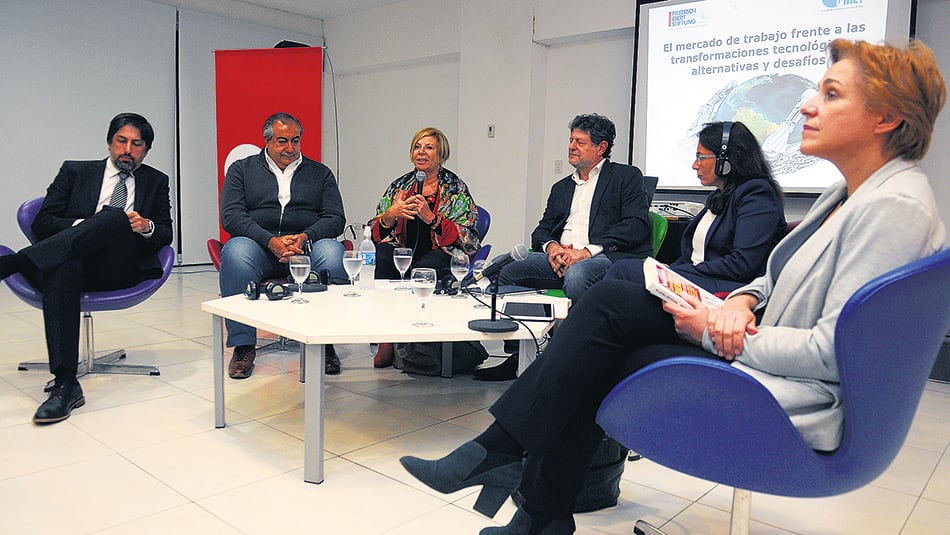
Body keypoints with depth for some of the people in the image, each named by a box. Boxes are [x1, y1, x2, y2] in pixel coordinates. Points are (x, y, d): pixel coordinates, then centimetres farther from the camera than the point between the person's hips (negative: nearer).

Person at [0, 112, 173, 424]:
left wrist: (146, 227, -11)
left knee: (117, 218, -32)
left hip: (121, 268, 0)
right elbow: (42, 223, 9)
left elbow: (165, 235, 13)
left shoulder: (156, 181, 22)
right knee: (62, 270, -38)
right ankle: (65, 385, -43)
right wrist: (85, 226, -10)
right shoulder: (75, 171, 20)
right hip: (69, 259, 1)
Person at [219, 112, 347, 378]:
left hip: (306, 247, 0)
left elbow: (336, 218, 6)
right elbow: (231, 216, 0)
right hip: (259, 246, 0)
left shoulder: (320, 173, 18)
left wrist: (305, 237, -15)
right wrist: (271, 241, -16)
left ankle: (324, 343, -23)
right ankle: (243, 346, -26)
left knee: (333, 254, -33)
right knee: (235, 252, -35)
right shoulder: (242, 169, 15)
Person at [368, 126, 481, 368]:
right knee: (380, 257, -30)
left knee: (423, 268, -37)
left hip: (440, 255, -3)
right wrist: (391, 215, -11)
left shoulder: (456, 189, 7)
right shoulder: (399, 186, 16)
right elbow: (374, 234, 10)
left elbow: (465, 237, -4)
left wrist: (431, 217, -16)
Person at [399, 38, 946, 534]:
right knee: (609, 300, -5)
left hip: (803, 403, -9)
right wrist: (743, 301, -6)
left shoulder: (895, 207, -19)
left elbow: (833, 351, -24)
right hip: (758, 350, 9)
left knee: (601, 362, -13)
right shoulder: (847, 193, 11)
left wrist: (713, 331, -17)